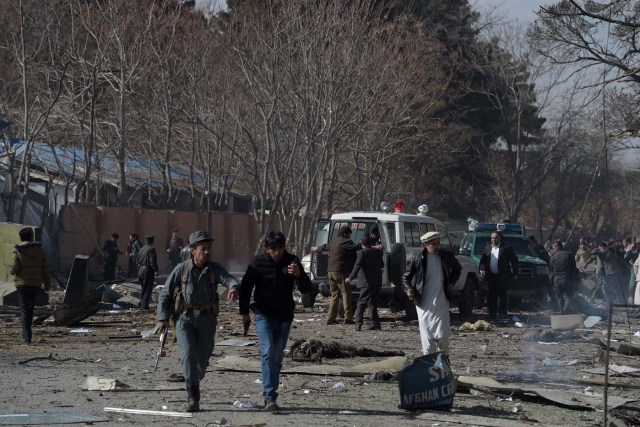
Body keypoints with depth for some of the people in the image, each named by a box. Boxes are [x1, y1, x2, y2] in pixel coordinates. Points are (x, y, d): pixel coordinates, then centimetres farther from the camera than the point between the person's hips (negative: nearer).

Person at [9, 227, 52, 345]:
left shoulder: (17, 251, -9)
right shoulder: (39, 250, 3)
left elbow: (14, 270, -12)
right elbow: (45, 269, 5)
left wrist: (10, 269, 12)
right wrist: (47, 284, 13)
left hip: (22, 283, -3)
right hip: (36, 283, 3)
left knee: (24, 309, -1)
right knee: (30, 308, 19)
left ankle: (27, 337, -12)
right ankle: (26, 333, 25)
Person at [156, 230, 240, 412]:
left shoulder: (214, 269, 0)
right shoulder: (181, 269, -3)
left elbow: (228, 278, -20)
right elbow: (165, 294, 2)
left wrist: (234, 287, -44)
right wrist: (163, 318, -8)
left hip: (206, 319, 2)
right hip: (184, 317, -2)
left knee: (203, 357, 6)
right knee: (189, 352, -20)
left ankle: (193, 384, 36)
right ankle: (193, 397, -17)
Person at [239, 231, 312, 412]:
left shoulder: (292, 261, -2)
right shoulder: (258, 262, -6)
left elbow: (306, 289, -6)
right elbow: (245, 287, 5)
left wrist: (298, 275, -26)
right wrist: (244, 312, 2)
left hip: (284, 316, 3)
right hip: (264, 315, -3)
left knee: (277, 357, 7)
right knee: (268, 352, -17)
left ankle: (270, 394, 19)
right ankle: (269, 397, -22)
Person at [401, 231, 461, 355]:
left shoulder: (447, 256, 3)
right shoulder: (419, 260, -4)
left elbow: (457, 269, 22)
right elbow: (406, 277, 5)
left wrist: (452, 282, 8)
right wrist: (408, 289, -14)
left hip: (441, 301, 1)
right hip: (424, 302, -1)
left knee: (442, 335, -3)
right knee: (427, 335, 1)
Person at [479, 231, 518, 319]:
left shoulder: (506, 248, -2)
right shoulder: (488, 248, 13)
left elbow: (514, 260, -1)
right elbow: (483, 260, 13)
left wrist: (515, 273, -4)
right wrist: (482, 269, -6)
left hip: (503, 277, -4)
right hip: (491, 276, 4)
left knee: (502, 295, -2)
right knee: (492, 296, 5)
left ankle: (503, 314, 4)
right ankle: (492, 314, 10)